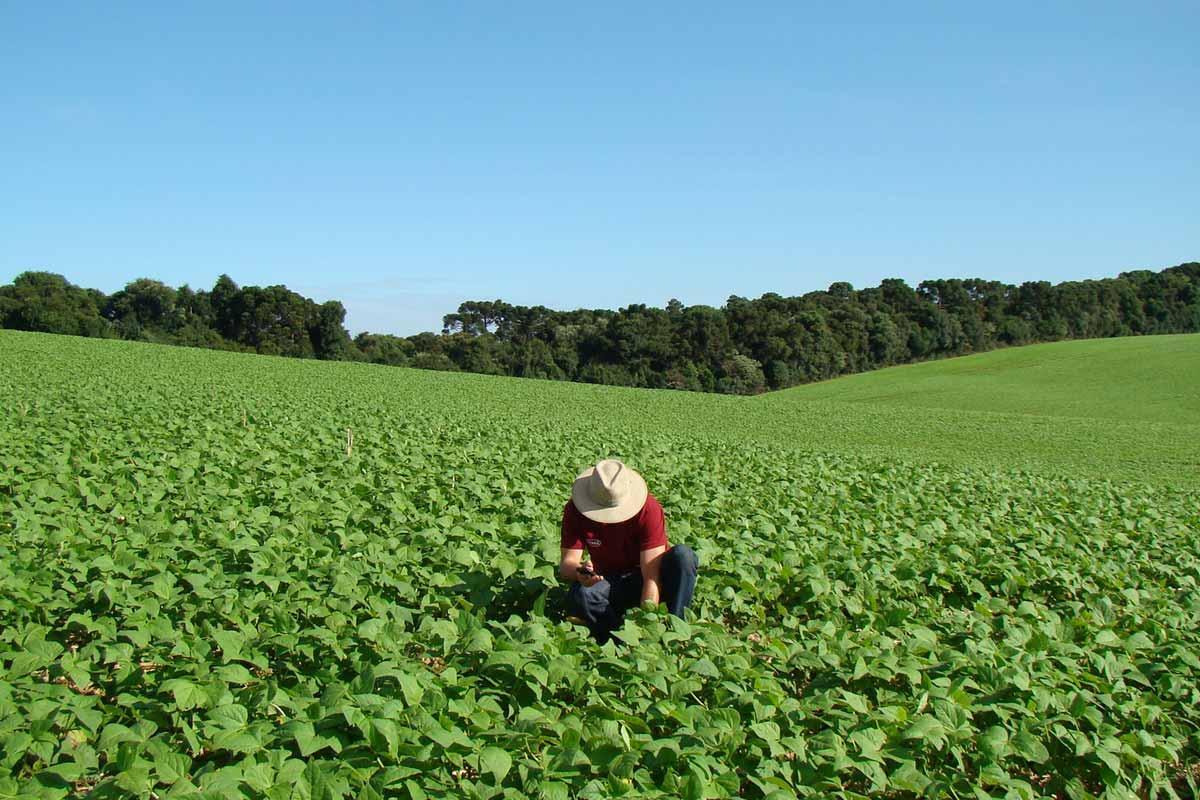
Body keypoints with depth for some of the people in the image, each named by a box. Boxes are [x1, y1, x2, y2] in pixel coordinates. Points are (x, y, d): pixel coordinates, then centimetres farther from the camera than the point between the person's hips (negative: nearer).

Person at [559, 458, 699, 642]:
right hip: (610, 584, 1)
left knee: (683, 555, -32)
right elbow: (566, 563, -19)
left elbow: (651, 576, -28)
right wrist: (578, 572, -44)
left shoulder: (648, 508, -25)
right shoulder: (575, 510, -17)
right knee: (579, 594, -32)